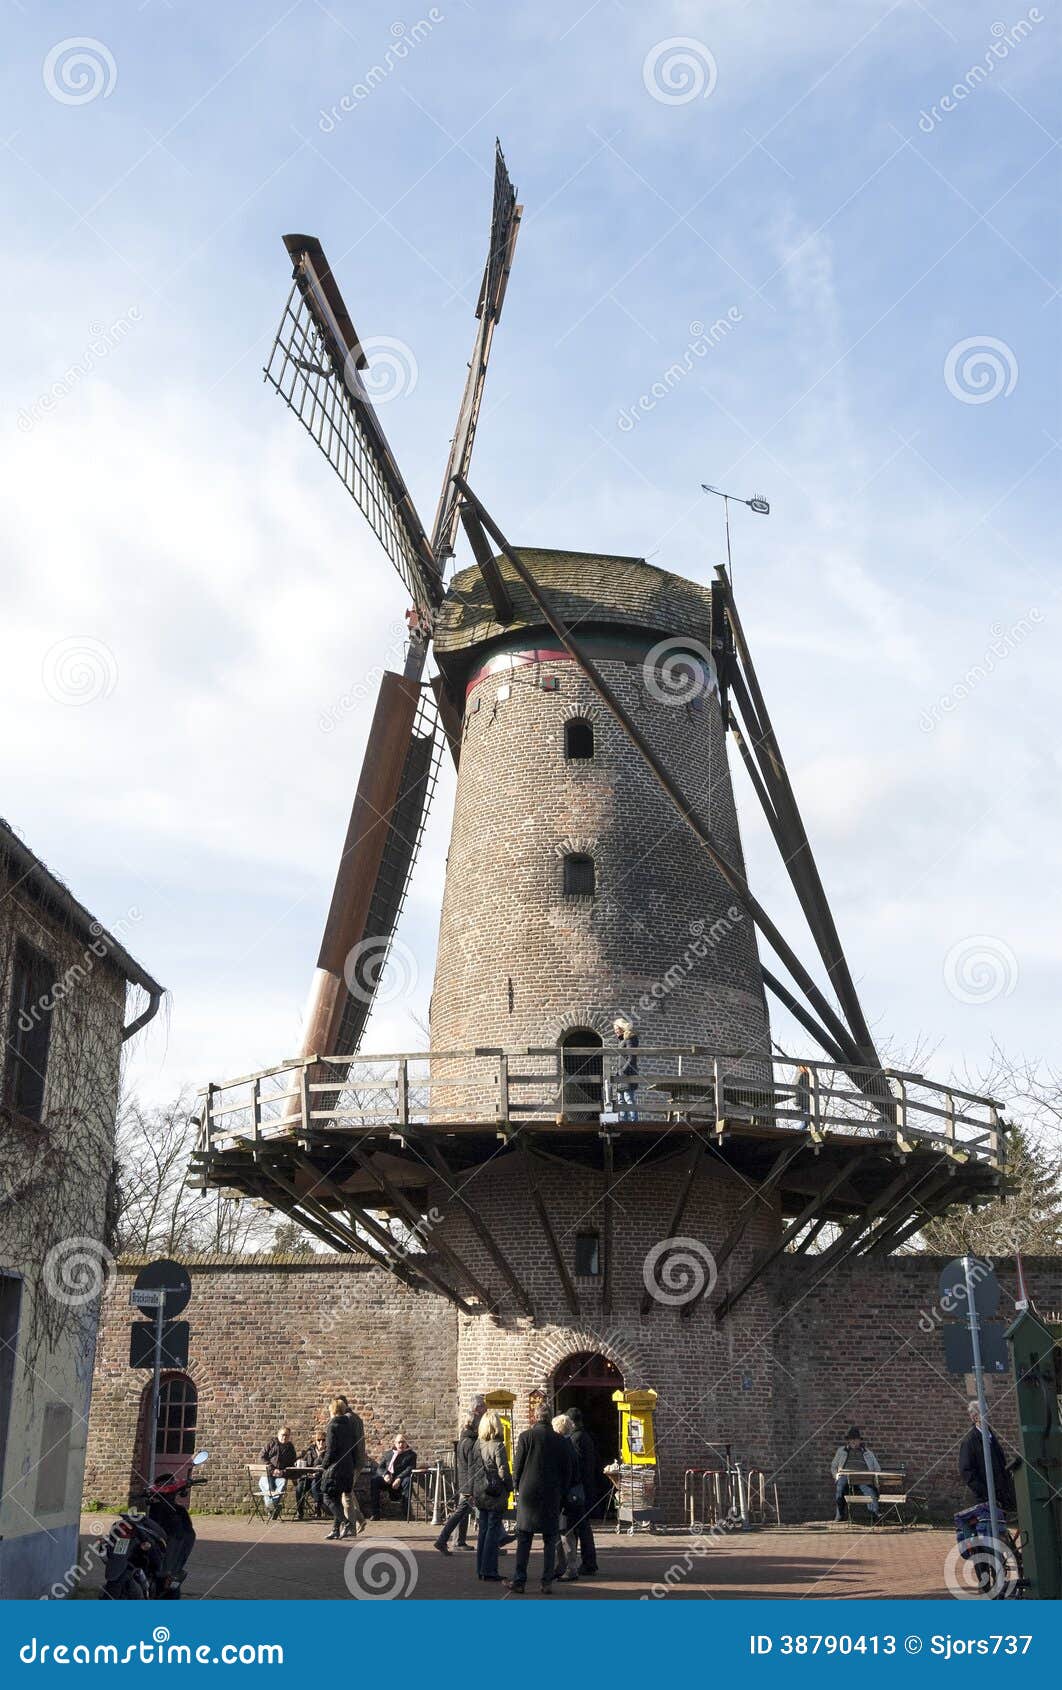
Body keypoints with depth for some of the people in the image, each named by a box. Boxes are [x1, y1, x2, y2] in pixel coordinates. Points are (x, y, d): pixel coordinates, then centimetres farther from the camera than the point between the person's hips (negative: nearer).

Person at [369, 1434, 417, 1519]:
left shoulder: (411, 1454, 13)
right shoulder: (388, 1453, 23)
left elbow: (410, 1469, -4)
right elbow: (380, 1467, 13)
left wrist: (399, 1479, -21)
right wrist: (385, 1474, -12)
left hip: (400, 1481, -3)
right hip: (387, 1479, 3)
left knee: (407, 1481, -37)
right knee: (373, 1480, -26)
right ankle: (375, 1513, -24)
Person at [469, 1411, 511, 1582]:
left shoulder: (476, 1444, 2)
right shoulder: (497, 1446, -16)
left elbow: (471, 1469, 8)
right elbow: (503, 1472, -15)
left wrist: (473, 1490, 16)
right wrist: (510, 1487, 1)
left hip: (479, 1494, 6)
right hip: (495, 1494, -6)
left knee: (483, 1530, 14)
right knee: (493, 1531, 0)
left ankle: (481, 1569, 19)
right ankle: (489, 1570, 0)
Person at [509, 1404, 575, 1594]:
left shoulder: (526, 1436, -5)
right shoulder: (561, 1441, 1)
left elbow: (518, 1465, -2)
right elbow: (568, 1470, 5)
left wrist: (518, 1486, 12)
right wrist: (562, 1493, 14)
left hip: (528, 1493, -1)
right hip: (552, 1496, 1)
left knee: (523, 1539, 6)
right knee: (550, 1540, 8)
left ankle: (519, 1580, 5)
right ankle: (547, 1582, 6)